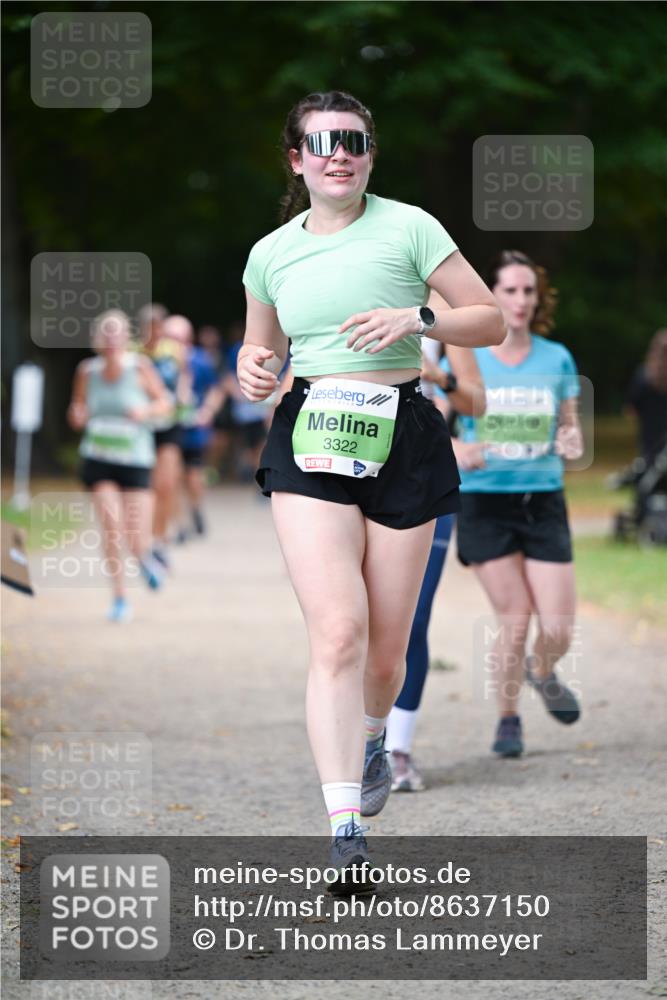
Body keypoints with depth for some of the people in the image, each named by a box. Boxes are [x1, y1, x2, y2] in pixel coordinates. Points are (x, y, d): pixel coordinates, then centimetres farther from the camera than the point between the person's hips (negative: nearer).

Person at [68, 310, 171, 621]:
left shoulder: (139, 367, -7)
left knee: (136, 540, -4)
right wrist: (77, 416, -11)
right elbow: (77, 410, 12)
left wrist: (146, 411, -17)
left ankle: (144, 557, 35)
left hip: (135, 458, -1)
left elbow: (164, 403, 3)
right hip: (98, 458, 1)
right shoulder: (87, 371, 0)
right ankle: (119, 598, -1)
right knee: (111, 525, -14)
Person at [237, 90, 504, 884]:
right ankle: (345, 829, -21)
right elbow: (259, 345, 26)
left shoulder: (408, 227, 1)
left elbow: (491, 322, 3)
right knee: (337, 630, -17)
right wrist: (253, 368, 2)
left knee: (386, 649, 6)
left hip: (402, 439, 0)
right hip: (309, 441, 1)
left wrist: (418, 318, -15)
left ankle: (370, 743, 42)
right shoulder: (271, 254, 10)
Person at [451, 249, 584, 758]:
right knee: (515, 617, -7)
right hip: (485, 504, -2)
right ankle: (508, 717, 17)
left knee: (558, 627, -4)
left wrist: (572, 442, -10)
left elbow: (570, 426, 13)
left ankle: (542, 673, 33)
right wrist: (458, 450, -19)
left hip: (544, 502, 2)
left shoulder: (557, 359, 6)